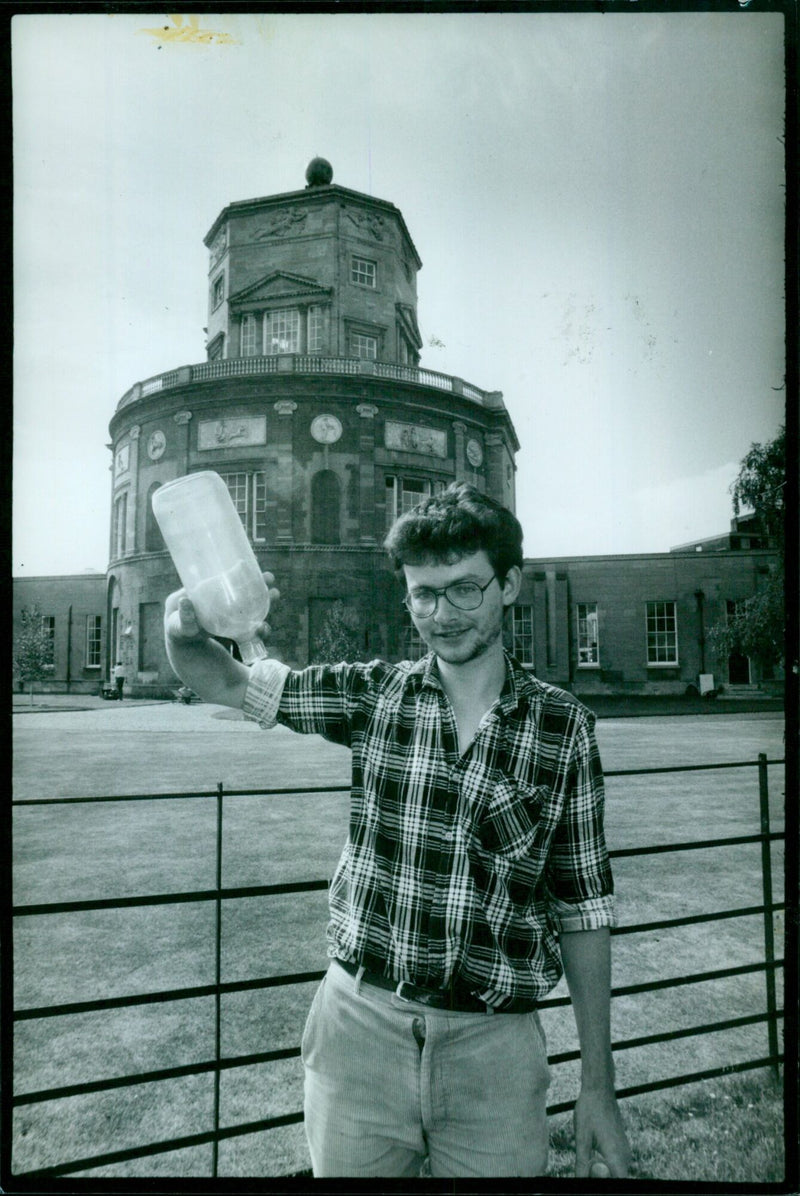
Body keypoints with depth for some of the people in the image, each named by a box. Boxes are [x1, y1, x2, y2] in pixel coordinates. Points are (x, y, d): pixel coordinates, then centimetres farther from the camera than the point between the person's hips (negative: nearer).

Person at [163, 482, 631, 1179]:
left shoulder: (564, 727, -6)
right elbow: (229, 683, 0)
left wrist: (598, 1087, 0)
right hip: (360, 1020, 1)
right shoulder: (375, 695, -4)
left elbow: (582, 910, -2)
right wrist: (184, 633, -23)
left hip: (493, 1044, 0)